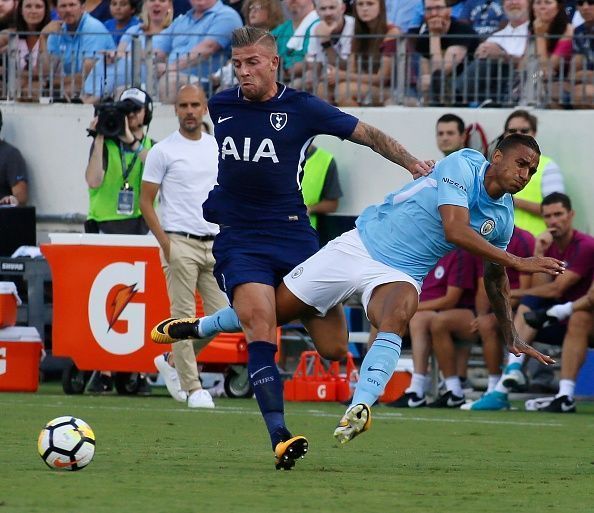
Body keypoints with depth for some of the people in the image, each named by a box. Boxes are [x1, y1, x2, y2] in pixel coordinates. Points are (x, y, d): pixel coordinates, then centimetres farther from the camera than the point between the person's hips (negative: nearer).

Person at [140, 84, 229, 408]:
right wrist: (165, 243, -11)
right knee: (184, 316, -7)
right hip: (180, 243, -5)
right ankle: (192, 388, -2)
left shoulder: (218, 148, 11)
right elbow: (146, 201, -2)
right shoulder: (163, 151, -4)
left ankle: (172, 361, 21)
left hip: (213, 244, 5)